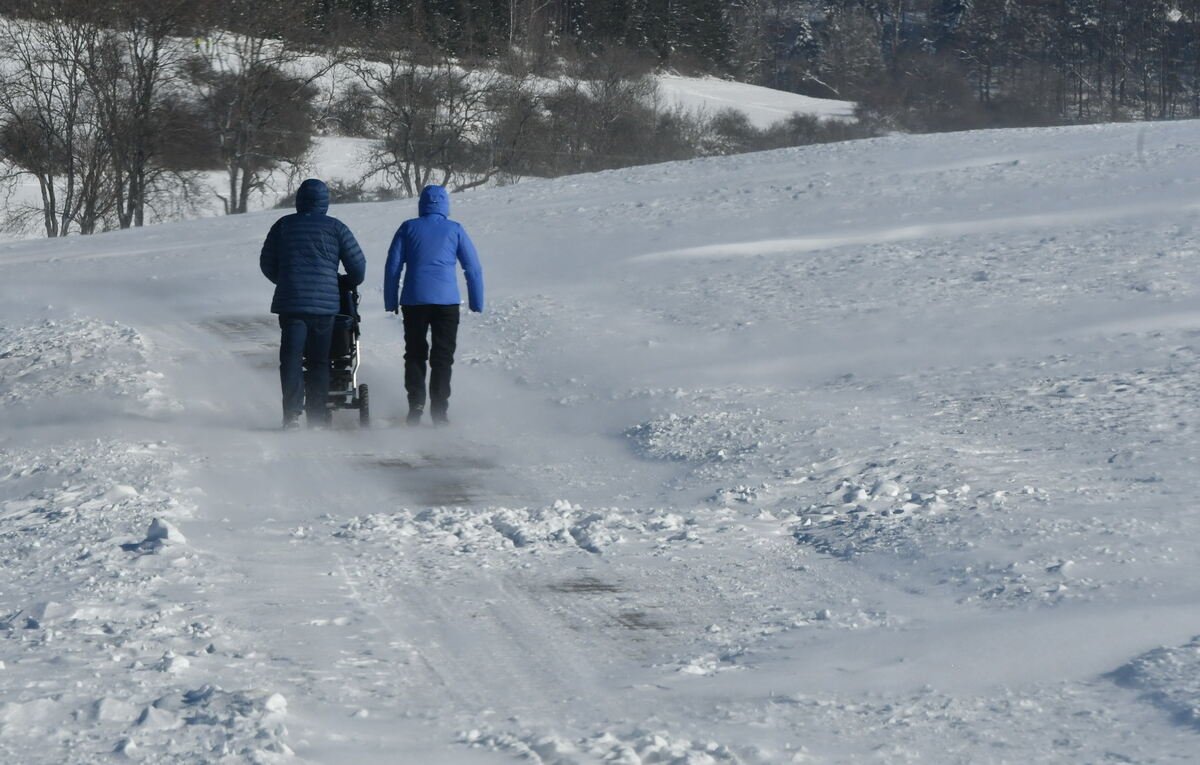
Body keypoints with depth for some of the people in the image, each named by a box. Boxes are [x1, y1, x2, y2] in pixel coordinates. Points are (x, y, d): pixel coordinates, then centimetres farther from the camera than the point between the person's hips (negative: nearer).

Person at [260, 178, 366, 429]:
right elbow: (357, 265, 3)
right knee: (318, 361, 8)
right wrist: (351, 285, 25)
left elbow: (267, 264, 14)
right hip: (325, 303, 0)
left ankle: (291, 414, -16)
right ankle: (317, 417, 6)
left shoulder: (283, 226, 7)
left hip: (290, 302, 0)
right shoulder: (335, 227, 3)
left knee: (291, 358, -3)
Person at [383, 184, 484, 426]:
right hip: (446, 301, -1)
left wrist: (391, 302, 9)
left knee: (415, 354, 11)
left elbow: (392, 266, 4)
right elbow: (473, 268, 5)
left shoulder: (408, 228, 7)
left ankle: (415, 405, -1)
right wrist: (477, 304, 12)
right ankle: (439, 411, -2)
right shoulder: (455, 230, 6)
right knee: (442, 357, 4)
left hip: (414, 300, 1)